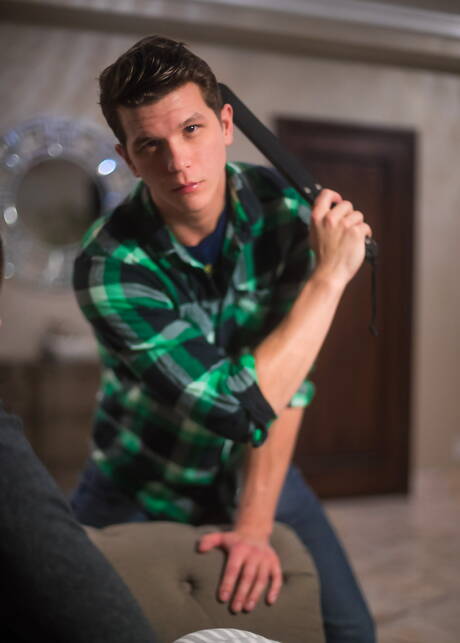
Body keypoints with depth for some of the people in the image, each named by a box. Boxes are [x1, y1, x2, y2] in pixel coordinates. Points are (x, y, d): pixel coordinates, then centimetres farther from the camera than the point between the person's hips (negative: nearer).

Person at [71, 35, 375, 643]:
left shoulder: (281, 205, -17)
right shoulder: (110, 267, -28)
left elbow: (287, 376, -19)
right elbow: (240, 403, -34)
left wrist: (254, 525, -25)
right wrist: (330, 273, -28)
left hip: (255, 471, 3)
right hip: (141, 488, -2)